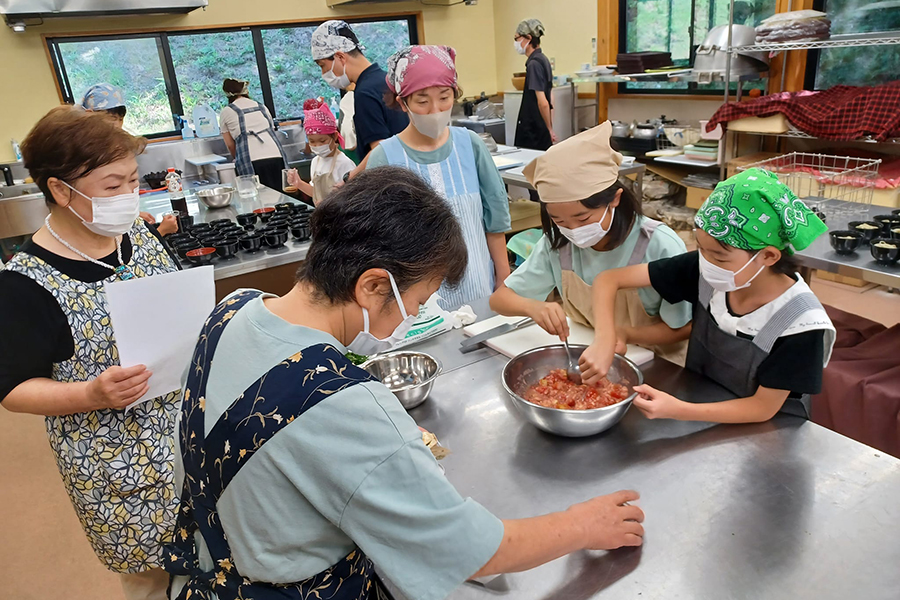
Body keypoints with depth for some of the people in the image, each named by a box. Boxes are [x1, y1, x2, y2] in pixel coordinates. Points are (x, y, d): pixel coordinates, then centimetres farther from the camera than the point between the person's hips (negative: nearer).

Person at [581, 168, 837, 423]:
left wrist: (676, 411, -32)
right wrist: (604, 341, -32)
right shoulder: (703, 271, -17)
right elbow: (609, 280, -14)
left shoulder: (801, 322, -24)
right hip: (701, 407, 3)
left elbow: (763, 408, -17)